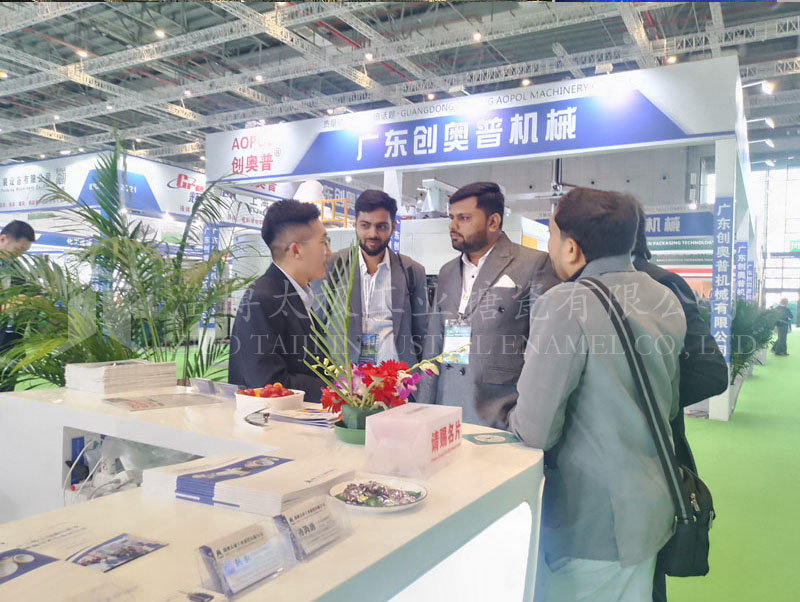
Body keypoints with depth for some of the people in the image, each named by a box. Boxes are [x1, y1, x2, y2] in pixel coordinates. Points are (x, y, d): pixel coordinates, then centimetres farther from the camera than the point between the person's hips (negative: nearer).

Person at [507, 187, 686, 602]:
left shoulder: (564, 305, -23)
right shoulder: (665, 300, 2)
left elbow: (535, 430, -22)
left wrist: (514, 418, -2)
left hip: (588, 523, -7)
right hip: (650, 510, 8)